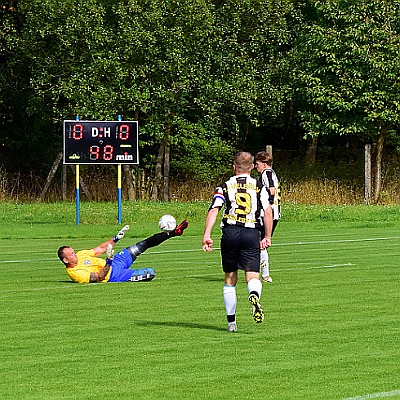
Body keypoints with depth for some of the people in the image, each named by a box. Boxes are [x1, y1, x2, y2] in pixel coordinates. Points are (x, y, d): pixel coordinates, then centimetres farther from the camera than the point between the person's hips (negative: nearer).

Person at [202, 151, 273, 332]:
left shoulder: (225, 187, 9)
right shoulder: (259, 187, 9)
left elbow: (213, 210, -4)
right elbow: (268, 211, 0)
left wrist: (206, 235, -10)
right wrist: (267, 236, 9)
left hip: (230, 232, 1)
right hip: (252, 233, -1)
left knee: (230, 279, 12)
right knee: (253, 277, -4)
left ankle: (231, 321, 14)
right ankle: (254, 296, -41)